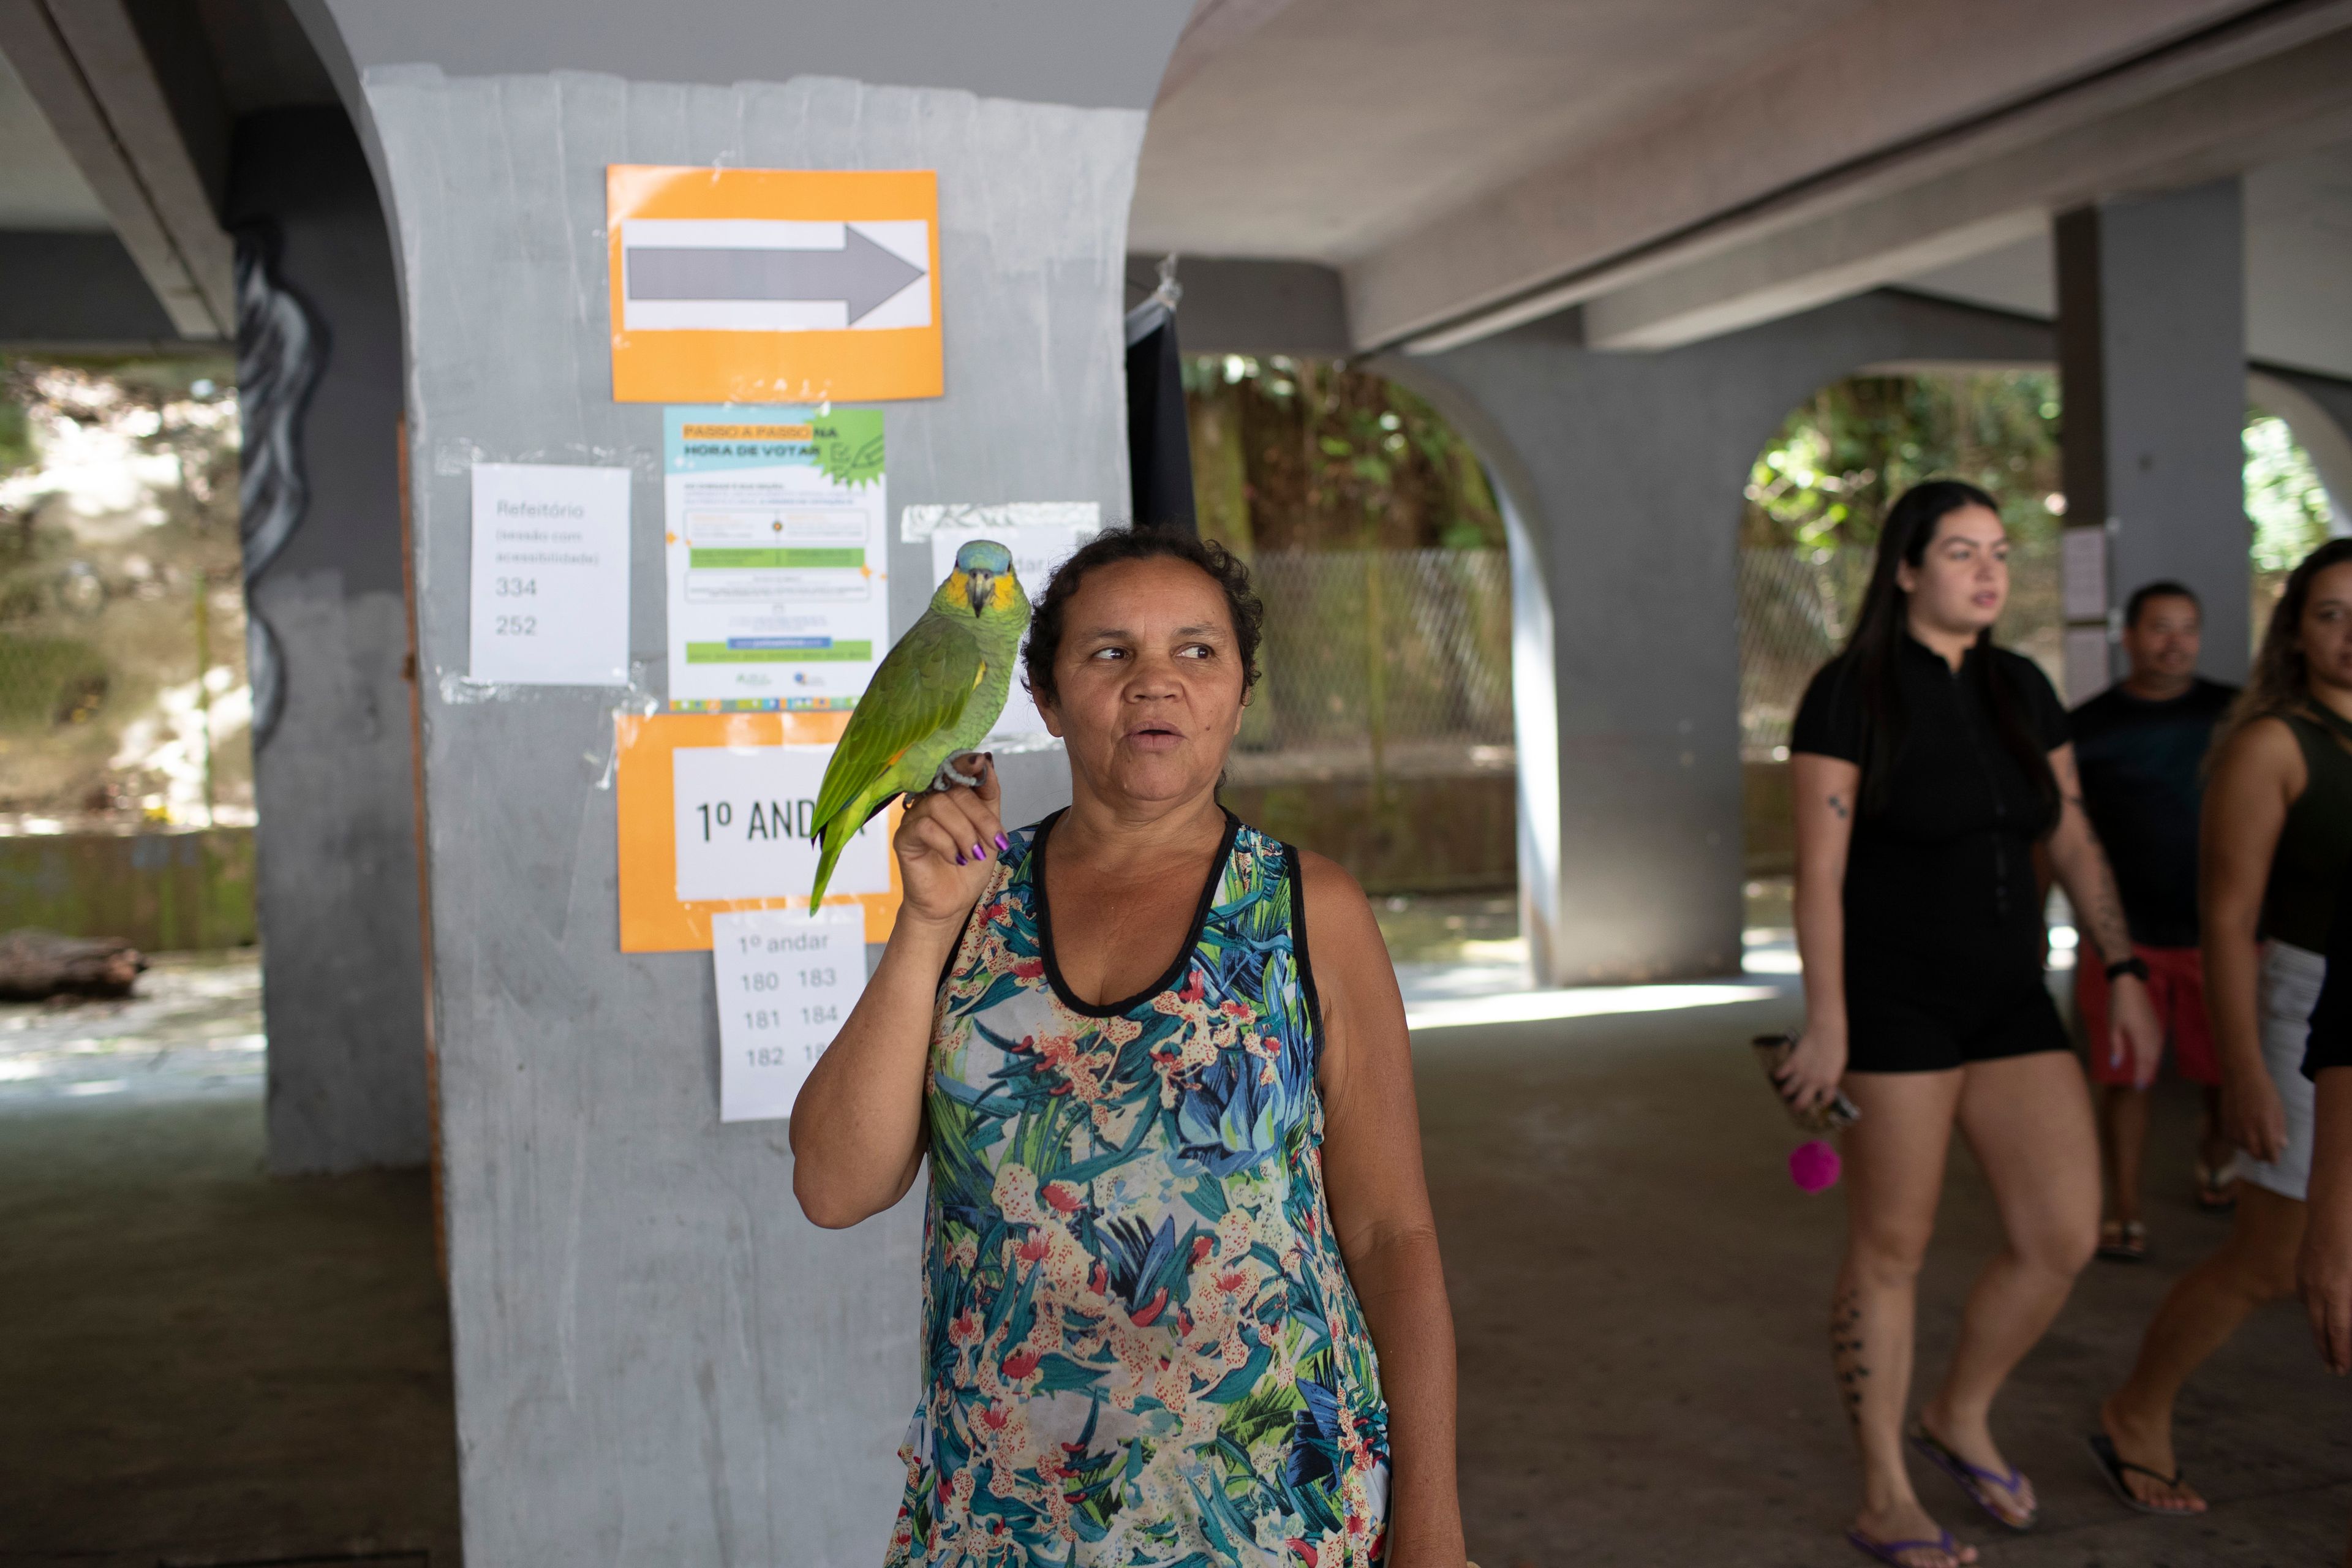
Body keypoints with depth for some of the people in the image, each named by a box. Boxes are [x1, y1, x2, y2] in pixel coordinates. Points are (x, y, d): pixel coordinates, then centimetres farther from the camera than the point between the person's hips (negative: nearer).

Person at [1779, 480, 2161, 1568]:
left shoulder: (2021, 690, 8)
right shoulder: (1849, 694, -10)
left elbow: (2075, 844, 12)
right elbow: (1818, 872, -14)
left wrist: (2125, 976, 5)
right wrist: (1825, 1025, -18)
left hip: (2008, 1001, 6)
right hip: (1892, 1003, -6)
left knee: (2065, 1239, 0)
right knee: (1891, 1252, 2)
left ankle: (1960, 1420, 26)